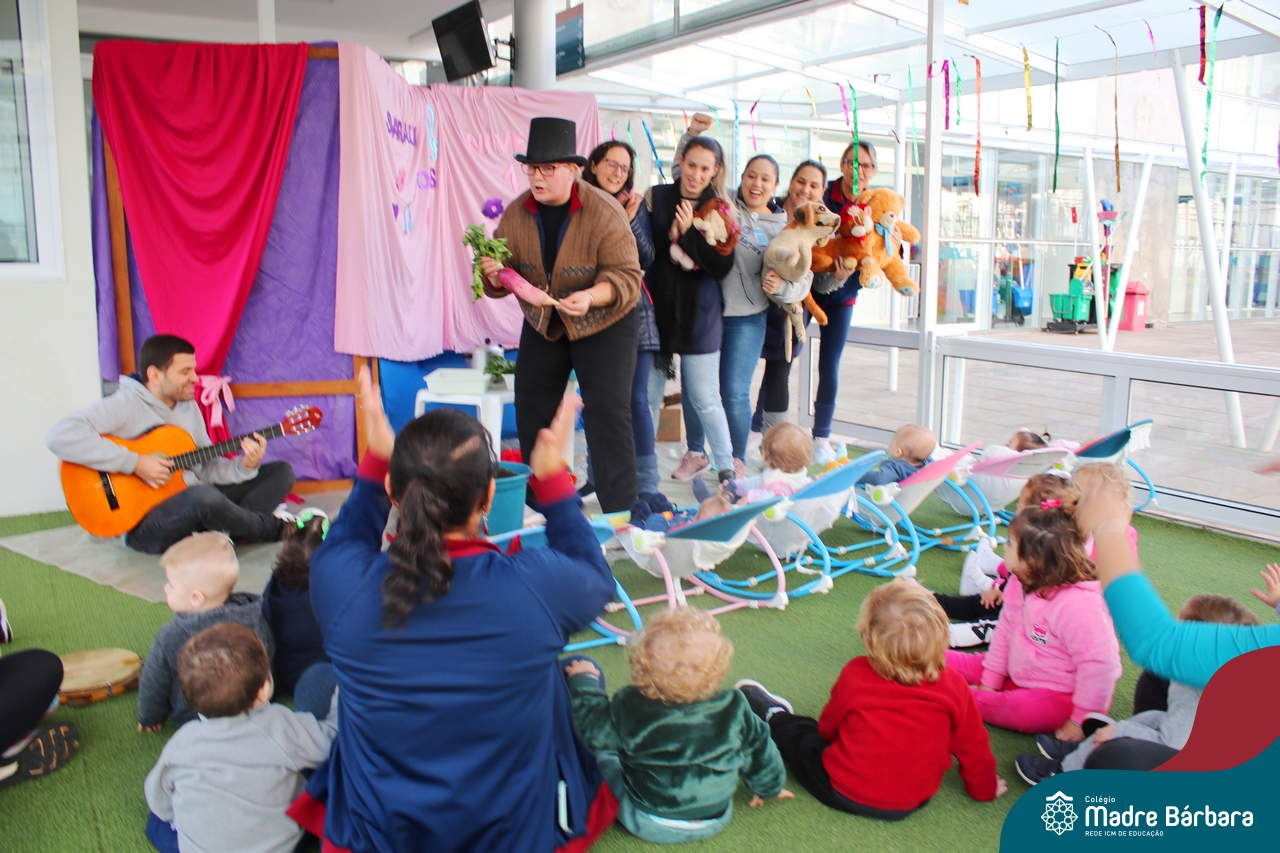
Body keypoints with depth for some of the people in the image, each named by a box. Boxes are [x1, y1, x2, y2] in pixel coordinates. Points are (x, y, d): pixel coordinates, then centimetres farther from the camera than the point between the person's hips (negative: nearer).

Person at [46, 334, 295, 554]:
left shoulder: (189, 407, 12)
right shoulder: (125, 405, -12)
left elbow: (207, 468, 10)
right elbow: (60, 436, -27)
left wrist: (243, 467, -11)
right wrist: (134, 463, -25)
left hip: (195, 503, 8)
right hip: (144, 524, -8)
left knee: (281, 472, 4)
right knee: (203, 495, -40)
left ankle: (227, 533, -19)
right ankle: (275, 528, -10)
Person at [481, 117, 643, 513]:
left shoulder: (605, 212, -20)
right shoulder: (516, 213, -7)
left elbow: (627, 276, -23)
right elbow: (504, 273, -2)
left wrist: (591, 296, -42)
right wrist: (494, 276, -27)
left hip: (604, 322, -5)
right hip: (541, 324, 5)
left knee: (607, 414, -10)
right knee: (531, 413, 9)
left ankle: (620, 511, 0)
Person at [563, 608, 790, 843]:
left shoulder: (628, 708, -25)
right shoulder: (734, 710, -17)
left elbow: (595, 730, -8)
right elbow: (759, 753, -1)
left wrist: (583, 683, 7)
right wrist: (770, 787, 21)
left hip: (650, 826, -2)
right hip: (716, 820, 3)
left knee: (604, 755, 18)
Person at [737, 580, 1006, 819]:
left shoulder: (855, 675, -20)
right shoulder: (953, 685, -18)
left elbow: (827, 727, -1)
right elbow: (974, 746, -3)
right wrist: (984, 788, 16)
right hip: (915, 800, 3)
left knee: (795, 731, 22)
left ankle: (770, 711, 50)